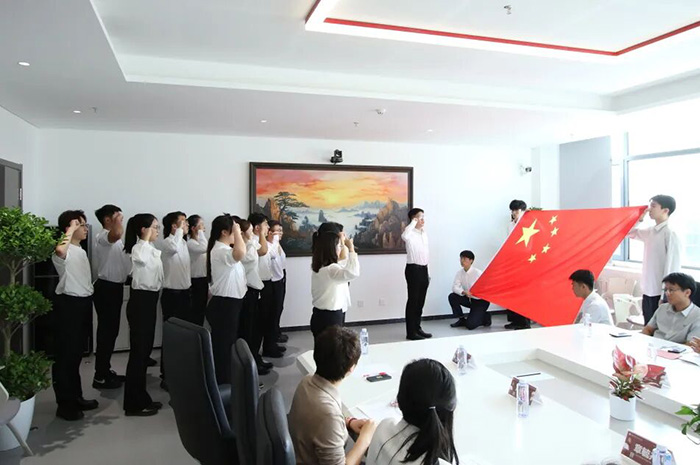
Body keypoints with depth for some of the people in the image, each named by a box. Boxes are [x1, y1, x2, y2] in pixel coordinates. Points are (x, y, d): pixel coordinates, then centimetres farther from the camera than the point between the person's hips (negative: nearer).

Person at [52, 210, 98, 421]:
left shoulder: (81, 251, 15)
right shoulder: (66, 251, -14)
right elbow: (59, 250, -41)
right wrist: (71, 229, -26)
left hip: (83, 302, 9)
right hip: (68, 303, -9)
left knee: (77, 353, 17)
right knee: (65, 354, 0)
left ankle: (76, 397, 28)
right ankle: (64, 403, 9)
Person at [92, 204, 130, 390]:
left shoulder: (115, 239, 17)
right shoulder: (102, 237, -16)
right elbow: (117, 234, -40)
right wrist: (118, 219, -24)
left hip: (115, 287, 10)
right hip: (106, 288, -10)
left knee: (112, 330, 15)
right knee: (106, 331, -3)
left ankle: (106, 370, 25)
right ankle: (100, 376, 5)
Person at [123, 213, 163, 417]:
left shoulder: (151, 249, 14)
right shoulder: (138, 248, -15)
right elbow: (141, 260, -39)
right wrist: (146, 239, -28)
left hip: (150, 299, 10)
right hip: (140, 300, -10)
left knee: (145, 349, 14)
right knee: (138, 350, -3)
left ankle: (141, 398, 24)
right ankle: (134, 403, 7)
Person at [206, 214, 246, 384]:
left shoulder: (225, 249, 13)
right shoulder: (220, 251, -21)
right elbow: (240, 253, -42)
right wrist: (237, 232, -32)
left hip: (229, 303, 11)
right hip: (223, 305, -11)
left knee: (228, 344, 19)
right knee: (223, 346, 0)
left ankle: (225, 381, 32)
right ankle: (222, 384, 10)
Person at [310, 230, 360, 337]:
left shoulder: (319, 267, 7)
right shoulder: (331, 269, -23)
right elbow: (353, 273, -41)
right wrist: (351, 249, -31)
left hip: (321, 316, 9)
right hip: (329, 318, -9)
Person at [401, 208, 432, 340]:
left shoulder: (424, 233, 14)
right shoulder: (410, 233, -12)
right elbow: (404, 236, -40)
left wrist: (427, 271, 18)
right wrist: (413, 223, -26)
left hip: (423, 269, 8)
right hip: (413, 269, -8)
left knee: (420, 301, 13)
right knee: (413, 301, -3)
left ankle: (417, 328, 23)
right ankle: (410, 332, 3)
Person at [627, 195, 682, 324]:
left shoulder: (670, 234, -14)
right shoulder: (650, 231, 9)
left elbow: (672, 266, -17)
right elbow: (629, 233, 27)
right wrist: (640, 219, 11)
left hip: (660, 293, -7)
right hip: (648, 291, 7)